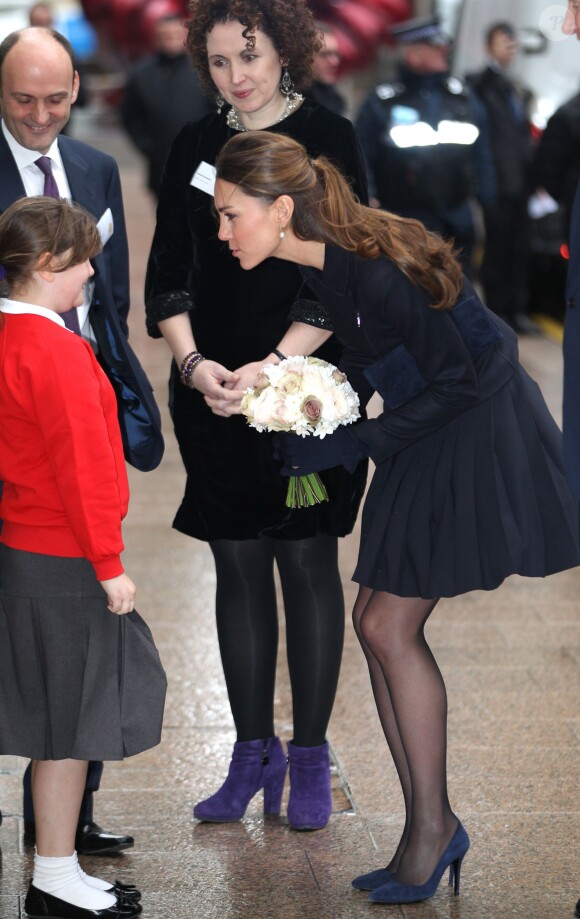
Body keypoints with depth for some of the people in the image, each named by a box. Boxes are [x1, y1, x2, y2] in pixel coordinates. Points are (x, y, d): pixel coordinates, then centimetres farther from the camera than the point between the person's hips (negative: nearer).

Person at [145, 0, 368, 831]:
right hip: (213, 387, 4)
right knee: (238, 567, 7)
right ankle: (252, 754, 16)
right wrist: (194, 363, -12)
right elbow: (168, 275, 4)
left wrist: (274, 366, -18)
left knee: (307, 560, 1)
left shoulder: (328, 139, -3)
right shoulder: (195, 147, 8)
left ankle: (309, 759, 10)